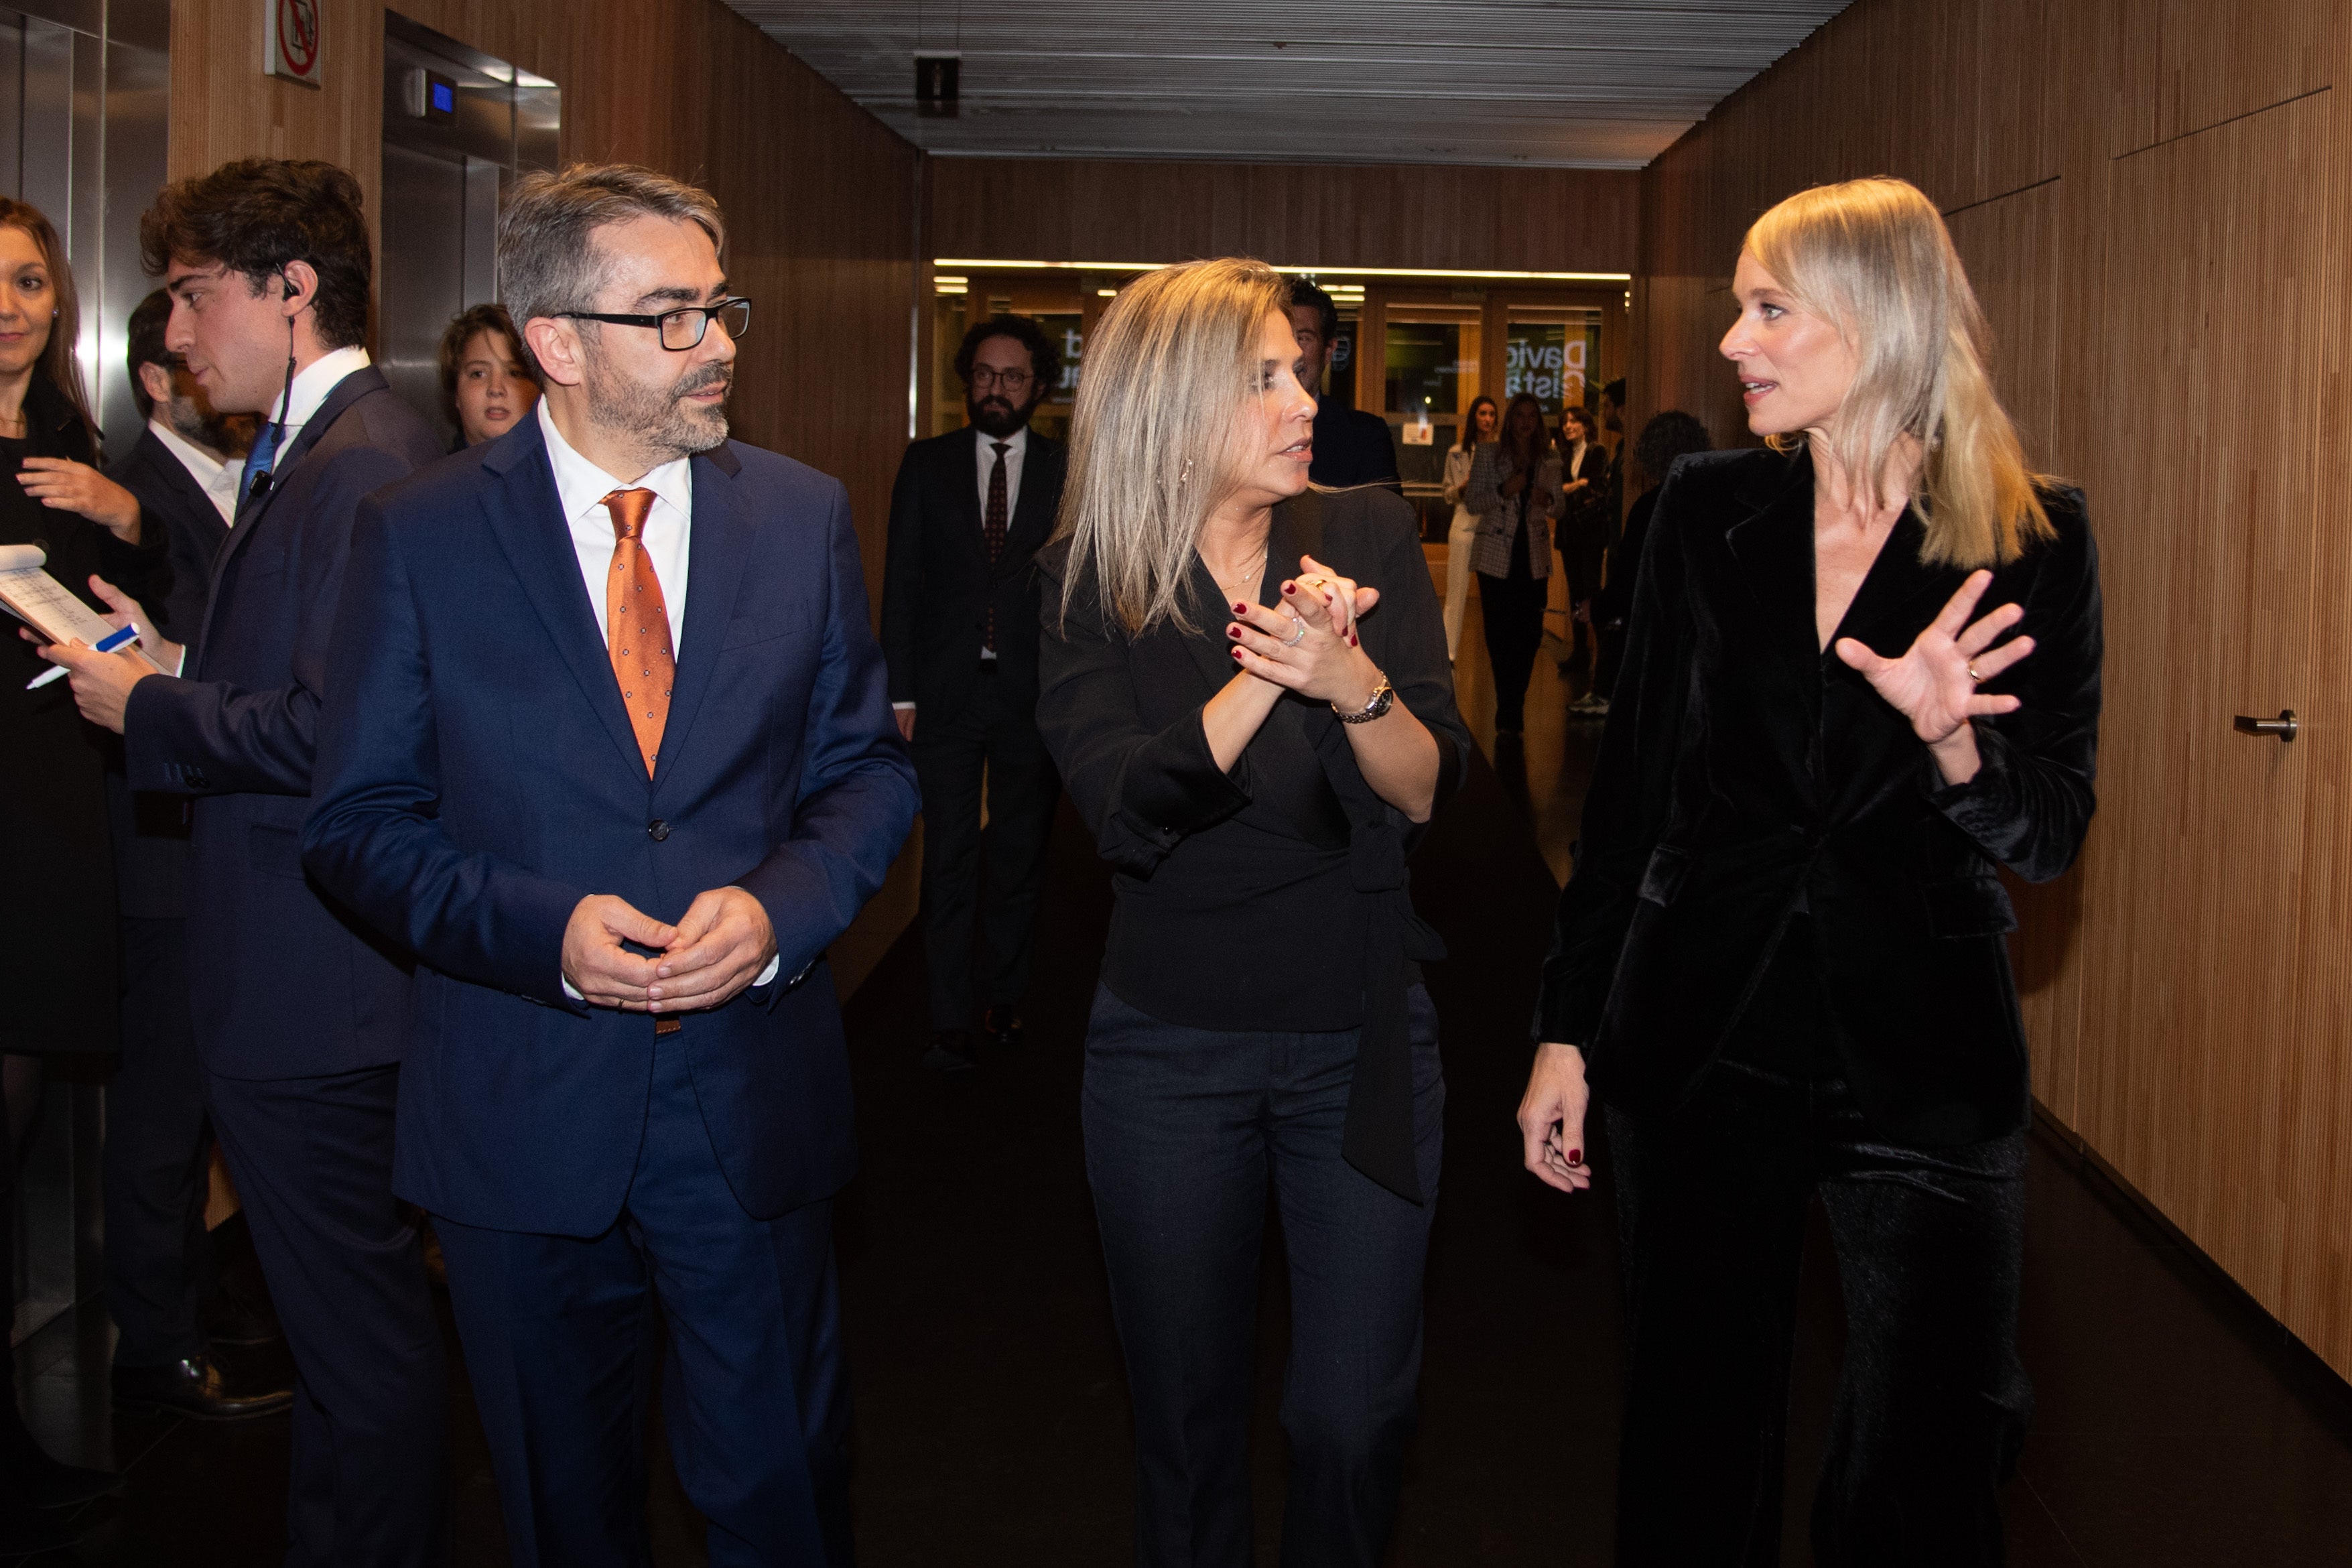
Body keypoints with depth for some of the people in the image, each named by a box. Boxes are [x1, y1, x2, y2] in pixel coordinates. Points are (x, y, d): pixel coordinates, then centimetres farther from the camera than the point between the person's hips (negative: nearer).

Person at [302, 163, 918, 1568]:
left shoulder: (804, 516, 2)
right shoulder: (421, 534, -4)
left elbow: (870, 769, 7)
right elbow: (362, 820, -3)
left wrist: (779, 905, -13)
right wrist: (542, 929, -19)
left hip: (757, 1102, 1)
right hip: (524, 1119, -1)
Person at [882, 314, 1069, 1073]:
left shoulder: (1066, 471, 3)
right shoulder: (927, 464, 5)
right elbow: (902, 584, 4)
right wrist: (899, 694, -3)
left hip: (1033, 697, 0)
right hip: (945, 694, 0)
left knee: (1020, 859, 10)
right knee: (948, 861, 0)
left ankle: (1006, 1001, 24)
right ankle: (951, 1022, 5)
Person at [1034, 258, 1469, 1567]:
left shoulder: (1368, 538, -3)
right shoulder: (1087, 579, -6)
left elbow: (1428, 791, -9)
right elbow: (1128, 814, -19)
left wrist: (1353, 681, -29)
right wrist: (1271, 666, -28)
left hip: (1361, 1036, 1)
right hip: (1169, 1049, 0)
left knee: (1356, 1419, 4)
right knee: (1186, 1414, 14)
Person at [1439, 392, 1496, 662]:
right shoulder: (1458, 453, 7)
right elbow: (1449, 495, 12)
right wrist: (1464, 487, -8)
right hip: (1465, 526, 0)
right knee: (1456, 594, -2)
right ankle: (1449, 653, 1)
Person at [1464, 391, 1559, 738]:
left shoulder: (1550, 460, 8)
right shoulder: (1489, 455, 1)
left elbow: (1559, 505, 15)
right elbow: (1473, 501, -1)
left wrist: (1548, 499, -8)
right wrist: (1503, 491, -18)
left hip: (1534, 556, 3)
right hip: (1496, 555, -2)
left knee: (1529, 635, 0)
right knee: (1500, 634, -4)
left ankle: (1510, 716, 12)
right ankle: (1510, 716, 5)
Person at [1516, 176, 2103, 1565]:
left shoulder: (2034, 539, -5)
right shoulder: (1709, 511, 1)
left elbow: (2051, 838, -5)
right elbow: (1634, 783, 4)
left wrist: (1952, 740, -26)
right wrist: (1567, 1028, 4)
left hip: (1924, 1055, -2)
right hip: (1704, 1039, 2)